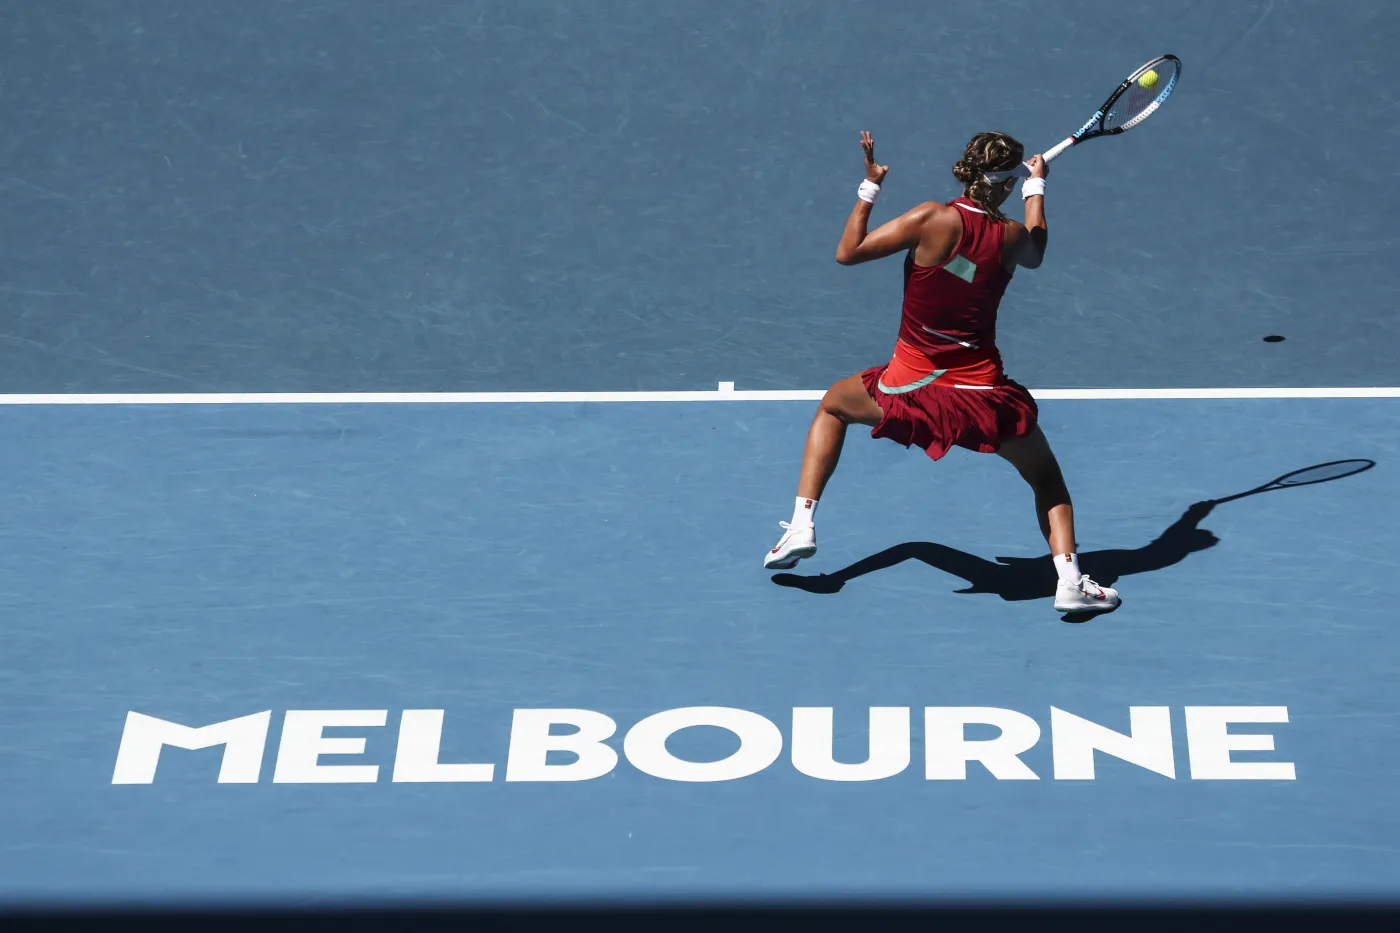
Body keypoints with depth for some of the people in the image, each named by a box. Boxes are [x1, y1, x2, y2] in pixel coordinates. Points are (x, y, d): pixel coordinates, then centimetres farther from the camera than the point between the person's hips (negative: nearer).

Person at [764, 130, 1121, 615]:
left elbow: (847, 253, -10)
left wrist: (870, 186, 1)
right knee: (1048, 480, 21)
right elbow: (1036, 254, 22)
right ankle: (1070, 581, 3)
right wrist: (1037, 187, 35)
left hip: (912, 390, -1)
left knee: (833, 404, 29)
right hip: (984, 396, 1)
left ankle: (801, 525, 20)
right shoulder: (1012, 236, -5)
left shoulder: (932, 219, -15)